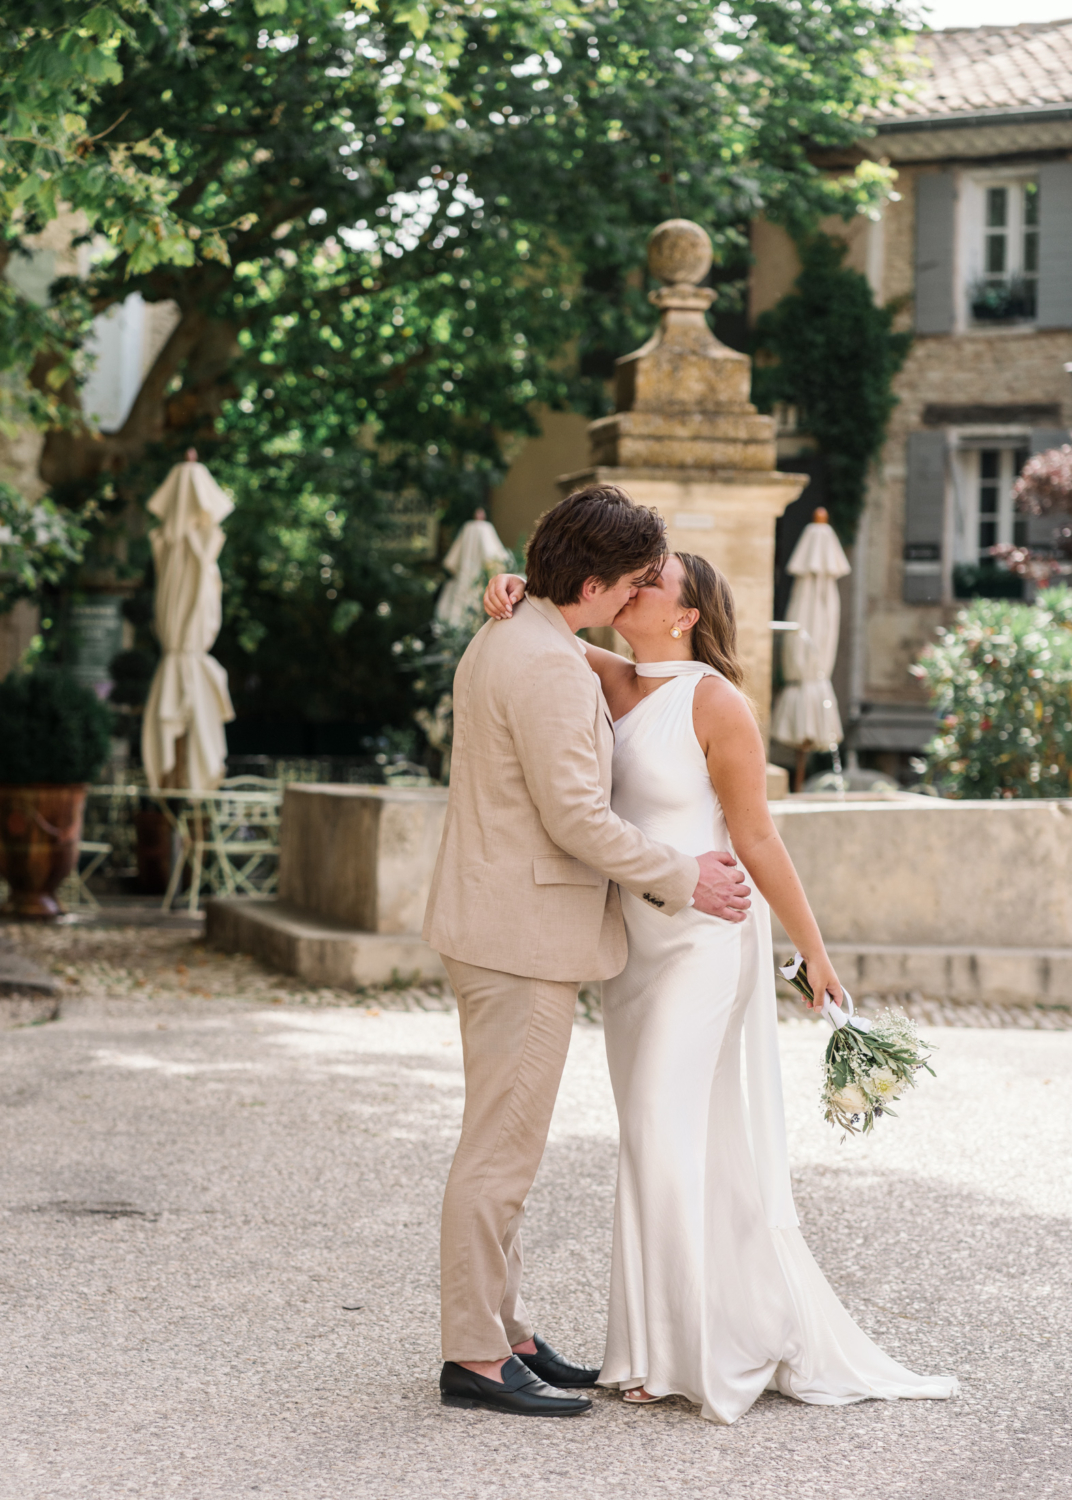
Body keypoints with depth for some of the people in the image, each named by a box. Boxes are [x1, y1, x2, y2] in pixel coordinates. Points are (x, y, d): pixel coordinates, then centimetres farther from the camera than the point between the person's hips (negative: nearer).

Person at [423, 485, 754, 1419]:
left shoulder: (501, 642, 14)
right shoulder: (548, 668, -19)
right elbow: (574, 817, -21)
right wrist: (682, 877, -11)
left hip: (503, 924, 11)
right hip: (524, 934, -11)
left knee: (506, 1144, 15)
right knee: (502, 1149, -5)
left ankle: (504, 1332, 24)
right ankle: (475, 1355, 0)